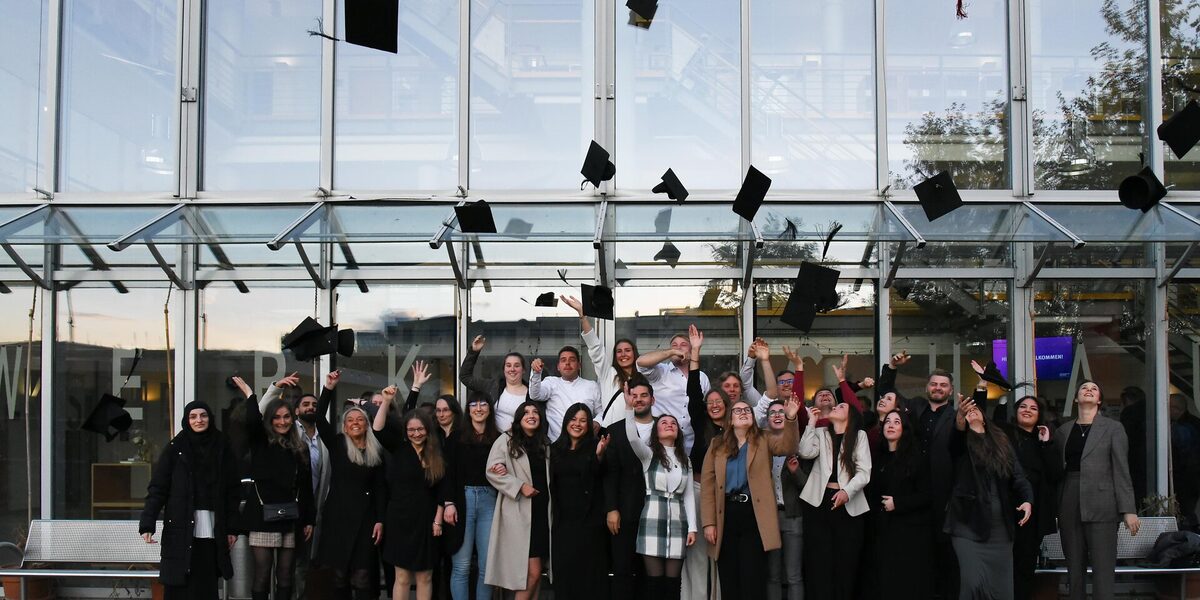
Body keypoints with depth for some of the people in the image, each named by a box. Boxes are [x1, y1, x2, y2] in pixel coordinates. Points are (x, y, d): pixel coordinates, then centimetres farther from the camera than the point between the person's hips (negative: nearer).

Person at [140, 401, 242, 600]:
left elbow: (233, 491, 7)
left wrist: (232, 527, 3)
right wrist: (147, 524, -15)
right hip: (181, 528, -1)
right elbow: (157, 487, -4)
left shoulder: (222, 447, 7)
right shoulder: (175, 447, 1)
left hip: (213, 529, 2)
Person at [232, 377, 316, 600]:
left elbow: (306, 487, 13)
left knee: (286, 576, 5)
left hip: (291, 517, 3)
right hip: (264, 516, -3)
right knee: (262, 575, -3)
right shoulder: (260, 443, 4)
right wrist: (249, 394, -8)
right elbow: (252, 422, -19)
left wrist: (309, 519, 9)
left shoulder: (300, 449, 12)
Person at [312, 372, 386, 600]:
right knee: (339, 576, 3)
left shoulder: (376, 452, 7)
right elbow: (320, 419, -7)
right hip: (338, 515, 0)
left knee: (363, 578, -4)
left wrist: (379, 520, -2)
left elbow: (380, 488, 6)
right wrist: (329, 388, -17)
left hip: (365, 517, 0)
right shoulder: (337, 444, 6)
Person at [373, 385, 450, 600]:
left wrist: (438, 520, 1)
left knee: (425, 577, 7)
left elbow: (442, 490, 6)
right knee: (402, 577, 0)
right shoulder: (399, 449, 1)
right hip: (400, 520, -2)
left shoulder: (437, 456, 6)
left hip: (426, 522, 2)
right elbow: (379, 430, -14)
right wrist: (387, 402, -22)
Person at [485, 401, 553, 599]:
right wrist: (520, 486, -16)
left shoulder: (544, 444, 15)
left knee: (535, 572, 8)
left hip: (542, 511, 6)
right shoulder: (506, 440, -1)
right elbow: (492, 472, -8)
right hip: (519, 513, -5)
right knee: (532, 571, -11)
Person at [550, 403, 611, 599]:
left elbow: (600, 479, -11)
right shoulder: (555, 448, 12)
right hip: (562, 519, 4)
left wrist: (599, 455, -26)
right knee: (563, 567, 3)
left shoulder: (594, 446, 0)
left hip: (588, 518, -4)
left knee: (588, 568, -3)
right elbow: (551, 484, 15)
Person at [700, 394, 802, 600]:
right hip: (726, 516, 2)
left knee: (753, 580, -2)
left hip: (754, 515, -2)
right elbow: (707, 484, 5)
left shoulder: (764, 441, 8)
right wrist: (708, 522, -4)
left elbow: (788, 446, -13)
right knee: (729, 581, 6)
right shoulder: (717, 445, 10)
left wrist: (790, 419, -31)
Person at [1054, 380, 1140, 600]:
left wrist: (1128, 509, -9)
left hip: (1101, 506, -3)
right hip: (1070, 507, 4)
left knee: (1103, 571, -6)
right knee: (1074, 570, 6)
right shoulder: (1063, 431, 14)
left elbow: (1121, 471, -3)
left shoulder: (1113, 428, 3)